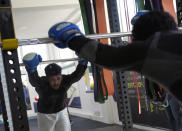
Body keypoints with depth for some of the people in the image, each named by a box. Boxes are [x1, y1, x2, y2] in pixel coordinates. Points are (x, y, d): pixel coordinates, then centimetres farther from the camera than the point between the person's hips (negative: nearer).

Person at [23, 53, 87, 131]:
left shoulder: (65, 81, -21)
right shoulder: (42, 84, -29)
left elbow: (76, 75, -29)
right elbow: (33, 80, -45)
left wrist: (82, 63, -42)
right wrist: (32, 69, -63)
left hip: (61, 112, 2)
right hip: (45, 115, -2)